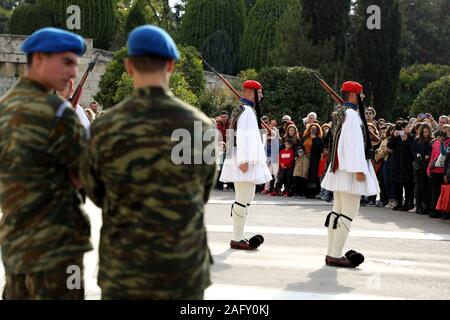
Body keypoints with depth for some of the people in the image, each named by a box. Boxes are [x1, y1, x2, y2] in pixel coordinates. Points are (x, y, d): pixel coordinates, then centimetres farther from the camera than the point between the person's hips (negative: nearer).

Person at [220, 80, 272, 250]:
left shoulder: (241, 110, 20)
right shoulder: (247, 111, -13)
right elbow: (242, 137, -21)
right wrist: (244, 160, -24)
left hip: (245, 161, 11)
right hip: (245, 162, -11)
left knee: (246, 199, 14)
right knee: (243, 200, -9)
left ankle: (238, 236, 19)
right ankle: (237, 239, -6)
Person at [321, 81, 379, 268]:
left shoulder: (339, 114, 15)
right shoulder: (352, 114, -15)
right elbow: (355, 143, -20)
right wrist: (359, 169, -22)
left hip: (339, 168, 11)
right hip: (350, 169, -11)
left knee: (338, 210, 12)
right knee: (349, 211, -9)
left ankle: (332, 254, 16)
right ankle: (335, 255, -10)